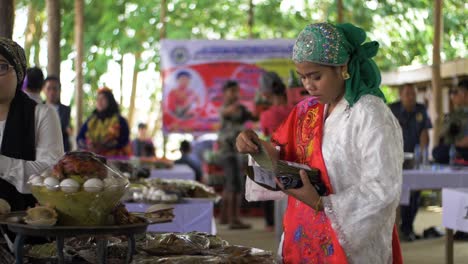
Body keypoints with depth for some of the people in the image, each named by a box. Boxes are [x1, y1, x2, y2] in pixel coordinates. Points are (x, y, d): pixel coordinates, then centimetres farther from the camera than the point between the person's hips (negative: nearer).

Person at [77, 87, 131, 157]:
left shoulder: (120, 121, 4)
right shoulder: (91, 120, 16)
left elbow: (123, 141, -7)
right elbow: (79, 138, 13)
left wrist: (104, 147, -18)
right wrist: (87, 146, -9)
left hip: (114, 160, -3)